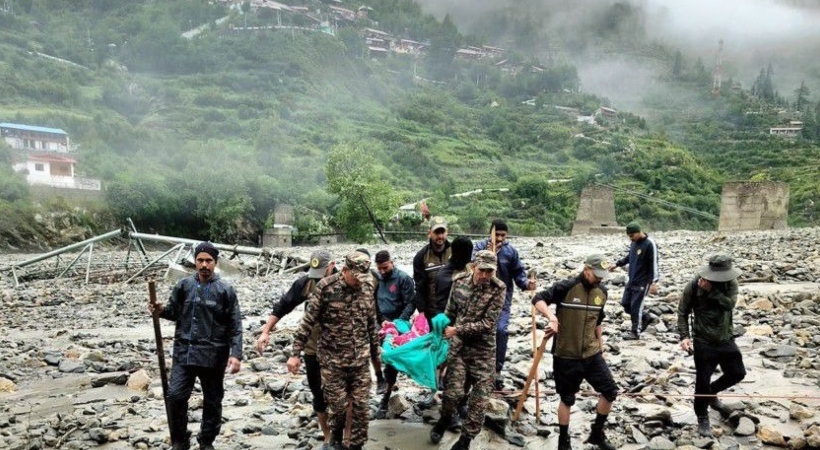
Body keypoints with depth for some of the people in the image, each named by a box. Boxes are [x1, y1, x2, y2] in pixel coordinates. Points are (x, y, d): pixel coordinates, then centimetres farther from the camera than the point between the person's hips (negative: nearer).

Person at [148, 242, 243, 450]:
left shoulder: (225, 290, -6)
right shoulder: (184, 285, 2)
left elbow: (235, 326, -6)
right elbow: (174, 312, 13)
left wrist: (236, 354, -14)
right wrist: (161, 310, -10)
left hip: (213, 356, -2)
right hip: (184, 352, 2)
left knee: (212, 401, 10)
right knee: (175, 396, -3)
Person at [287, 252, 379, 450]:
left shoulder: (367, 286, 0)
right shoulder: (326, 287, -14)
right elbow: (308, 321, -10)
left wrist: (375, 348, 18)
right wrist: (295, 353, -10)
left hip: (361, 359, 3)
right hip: (332, 360, -3)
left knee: (361, 406, 6)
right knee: (338, 405, 7)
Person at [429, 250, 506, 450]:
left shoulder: (498, 289, -14)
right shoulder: (459, 280, -5)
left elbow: (487, 324, -18)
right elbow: (450, 312, 8)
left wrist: (458, 330, -21)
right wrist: (443, 332, 12)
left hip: (483, 349, -1)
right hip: (458, 344, 1)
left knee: (479, 397, 2)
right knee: (453, 391, -2)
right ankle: (445, 419, 31)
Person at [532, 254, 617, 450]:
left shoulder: (601, 292, 3)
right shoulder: (566, 287, -16)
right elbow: (538, 299, -18)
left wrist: (600, 344, 20)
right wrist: (551, 316, -35)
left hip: (592, 353, 5)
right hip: (566, 355, -5)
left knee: (610, 392, 4)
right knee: (567, 399, 8)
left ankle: (597, 434, 26)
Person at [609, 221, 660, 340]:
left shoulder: (649, 244, -17)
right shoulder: (634, 242, 6)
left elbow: (654, 264, -18)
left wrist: (653, 282, -22)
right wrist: (617, 264, 18)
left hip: (642, 282, -8)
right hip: (631, 281, 8)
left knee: (635, 307, -3)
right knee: (625, 304, 11)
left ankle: (635, 332, 11)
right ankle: (648, 317, 28)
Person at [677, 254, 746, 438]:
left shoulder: (731, 283, -7)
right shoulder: (693, 286, -15)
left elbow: (730, 303, -25)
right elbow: (682, 313, -9)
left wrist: (711, 290, -33)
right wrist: (685, 336, -19)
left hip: (726, 339, 4)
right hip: (703, 342, -4)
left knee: (738, 373, 12)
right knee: (702, 381, -2)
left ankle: (711, 392, 40)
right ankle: (702, 418, 19)